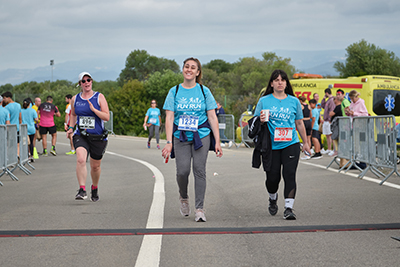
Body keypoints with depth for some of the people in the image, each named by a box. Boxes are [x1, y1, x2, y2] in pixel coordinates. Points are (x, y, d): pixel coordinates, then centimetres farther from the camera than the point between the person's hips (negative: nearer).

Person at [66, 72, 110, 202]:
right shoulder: (75, 99, 7)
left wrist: (93, 109, -20)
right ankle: (82, 190, -28)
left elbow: (107, 117, -8)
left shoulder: (99, 97, -1)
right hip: (81, 136, 1)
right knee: (80, 160, -26)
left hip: (97, 137, -1)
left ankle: (95, 188, 37)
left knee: (95, 166, 11)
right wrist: (71, 128, 11)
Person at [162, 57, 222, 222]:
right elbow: (169, 118, 0)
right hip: (181, 137, 0)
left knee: (199, 170, -5)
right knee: (182, 171, -9)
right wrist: (169, 142, -9)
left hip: (201, 136, 0)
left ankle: (199, 209, 2)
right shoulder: (174, 91, 4)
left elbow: (212, 117, 4)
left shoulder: (204, 91, 4)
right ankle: (183, 197, 22)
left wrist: (217, 142, -2)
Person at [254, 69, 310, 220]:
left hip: (291, 144, 1)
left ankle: (289, 208, -9)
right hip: (271, 145, -1)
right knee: (272, 177, 1)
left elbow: (299, 123, 18)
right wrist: (261, 120, -16)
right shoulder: (264, 101, 4)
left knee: (289, 175, -10)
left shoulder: (294, 101, 9)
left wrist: (305, 142, 21)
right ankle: (273, 199, 32)